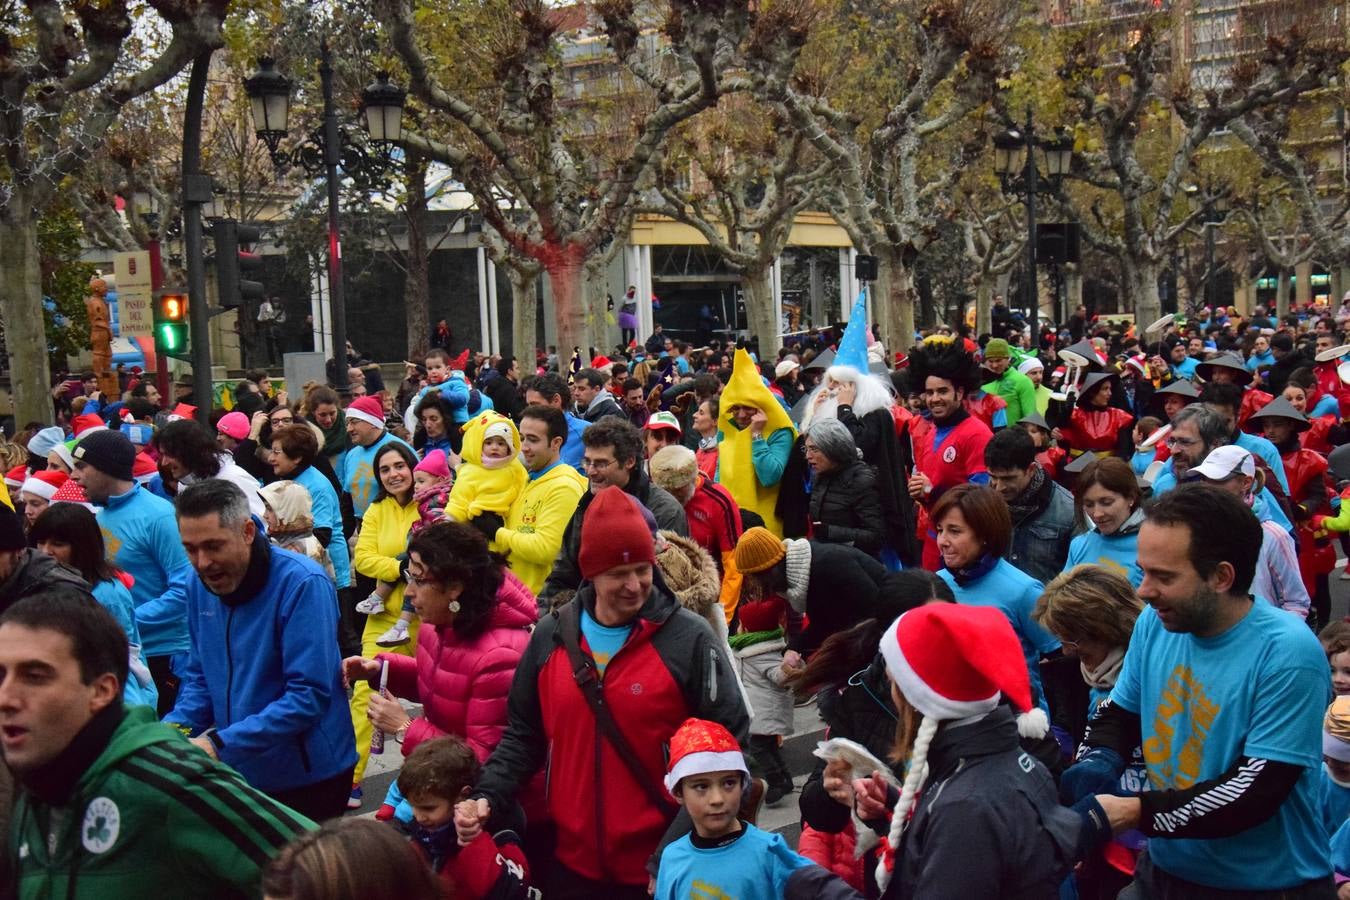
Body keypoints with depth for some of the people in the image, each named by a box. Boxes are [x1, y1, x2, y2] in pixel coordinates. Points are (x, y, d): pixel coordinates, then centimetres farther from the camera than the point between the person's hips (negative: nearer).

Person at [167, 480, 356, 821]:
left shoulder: (302, 583, -20)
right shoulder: (200, 585, 1)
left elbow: (309, 694, -25)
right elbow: (199, 678, 9)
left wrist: (221, 743, -29)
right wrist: (172, 729, -10)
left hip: (307, 777, -6)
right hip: (238, 774, 6)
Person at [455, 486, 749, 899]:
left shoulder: (689, 638, -10)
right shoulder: (552, 635, 1)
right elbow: (523, 735, 11)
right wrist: (487, 797, -3)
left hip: (660, 865, -3)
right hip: (571, 859, 3)